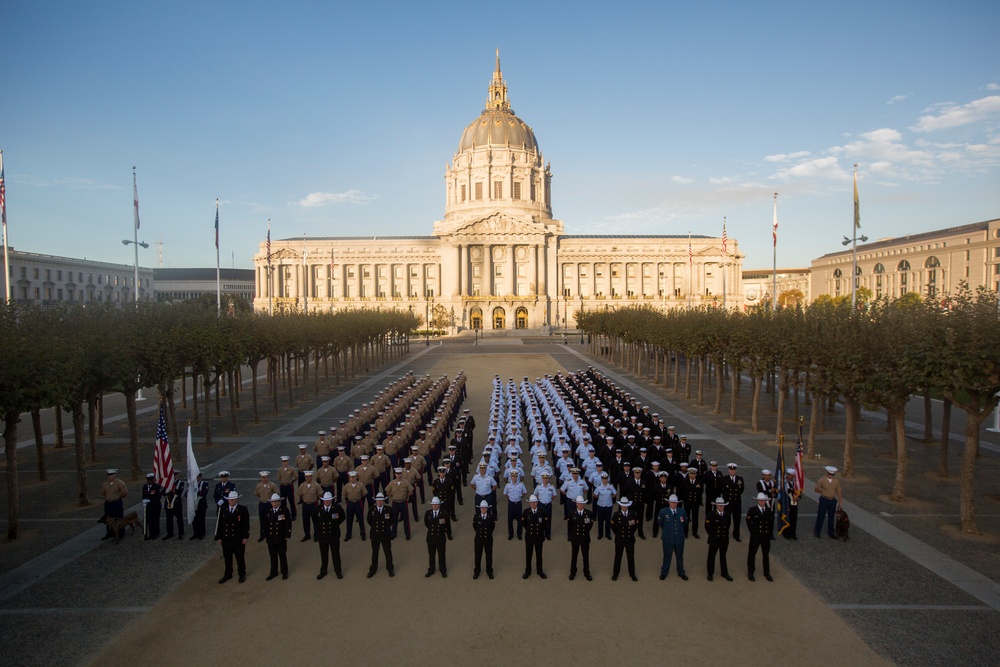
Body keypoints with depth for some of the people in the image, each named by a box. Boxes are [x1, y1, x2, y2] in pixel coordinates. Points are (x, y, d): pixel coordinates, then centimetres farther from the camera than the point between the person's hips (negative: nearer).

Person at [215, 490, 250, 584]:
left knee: (240, 558, 8)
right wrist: (219, 537, 4)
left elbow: (246, 524, -8)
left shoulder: (243, 510, -7)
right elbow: (220, 524, 7)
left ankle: (242, 574, 22)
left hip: (239, 539, -3)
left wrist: (245, 537, -12)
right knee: (227, 558, 12)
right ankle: (228, 574, 26)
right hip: (226, 539, 3)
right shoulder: (223, 510, 4)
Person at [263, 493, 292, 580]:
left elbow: (288, 524, -7)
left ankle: (284, 572, 21)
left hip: (281, 538, -3)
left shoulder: (285, 510, -8)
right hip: (271, 538, 3)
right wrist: (266, 535, 6)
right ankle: (273, 572, 25)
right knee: (273, 556, 11)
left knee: (282, 556, 8)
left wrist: (287, 536, -9)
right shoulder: (268, 511, 3)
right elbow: (266, 524, 9)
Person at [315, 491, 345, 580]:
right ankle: (323, 571, 28)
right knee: (323, 554, 13)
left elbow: (343, 516, 6)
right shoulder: (318, 509, -7)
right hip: (322, 535, 1)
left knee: (336, 553, 10)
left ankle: (338, 571, 23)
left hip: (334, 535, -1)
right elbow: (316, 519, 12)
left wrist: (335, 524, 2)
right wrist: (319, 527, 5)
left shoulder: (337, 508, -11)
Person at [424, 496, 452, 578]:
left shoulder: (444, 514, -14)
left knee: (442, 555, 12)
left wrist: (449, 535, 7)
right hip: (431, 537, 2)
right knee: (431, 555, 14)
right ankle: (431, 570, 31)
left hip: (441, 538, -2)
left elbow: (448, 526, -2)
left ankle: (443, 570, 29)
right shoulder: (427, 513, -7)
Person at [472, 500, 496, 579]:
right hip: (478, 539, 0)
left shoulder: (491, 517, -14)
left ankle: (489, 572, 29)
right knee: (478, 555, 12)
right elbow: (474, 526, 4)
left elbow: (493, 526, 4)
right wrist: (479, 533, 9)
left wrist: (488, 533, 6)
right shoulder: (476, 516, -13)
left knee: (489, 555, 12)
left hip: (488, 539, 0)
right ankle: (477, 572, 29)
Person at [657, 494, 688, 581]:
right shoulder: (663, 511, -8)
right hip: (668, 538, -2)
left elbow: (685, 523, 10)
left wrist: (679, 530, 8)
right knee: (667, 556, 8)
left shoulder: (682, 511, -3)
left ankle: (681, 573, 31)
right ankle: (664, 573, 24)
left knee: (680, 556, 14)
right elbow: (660, 523, 7)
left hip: (679, 538, 2)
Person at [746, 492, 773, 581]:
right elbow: (748, 522, 1)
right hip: (755, 536, -2)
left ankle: (767, 573, 25)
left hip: (766, 536, 2)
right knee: (752, 554, 7)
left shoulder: (770, 511, -1)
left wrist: (768, 532, 5)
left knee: (766, 554, 12)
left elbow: (771, 522, 11)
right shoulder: (752, 510, -9)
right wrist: (752, 531, 0)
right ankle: (750, 573, 18)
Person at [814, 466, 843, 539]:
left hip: (833, 501, 2)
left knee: (831, 517, 12)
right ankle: (817, 531, 13)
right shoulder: (822, 480, -8)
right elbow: (817, 489, 0)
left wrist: (840, 502, 0)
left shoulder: (837, 481, -2)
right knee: (821, 516, 2)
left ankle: (830, 532, 25)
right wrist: (824, 492, 0)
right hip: (824, 500, -2)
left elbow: (839, 492, 2)